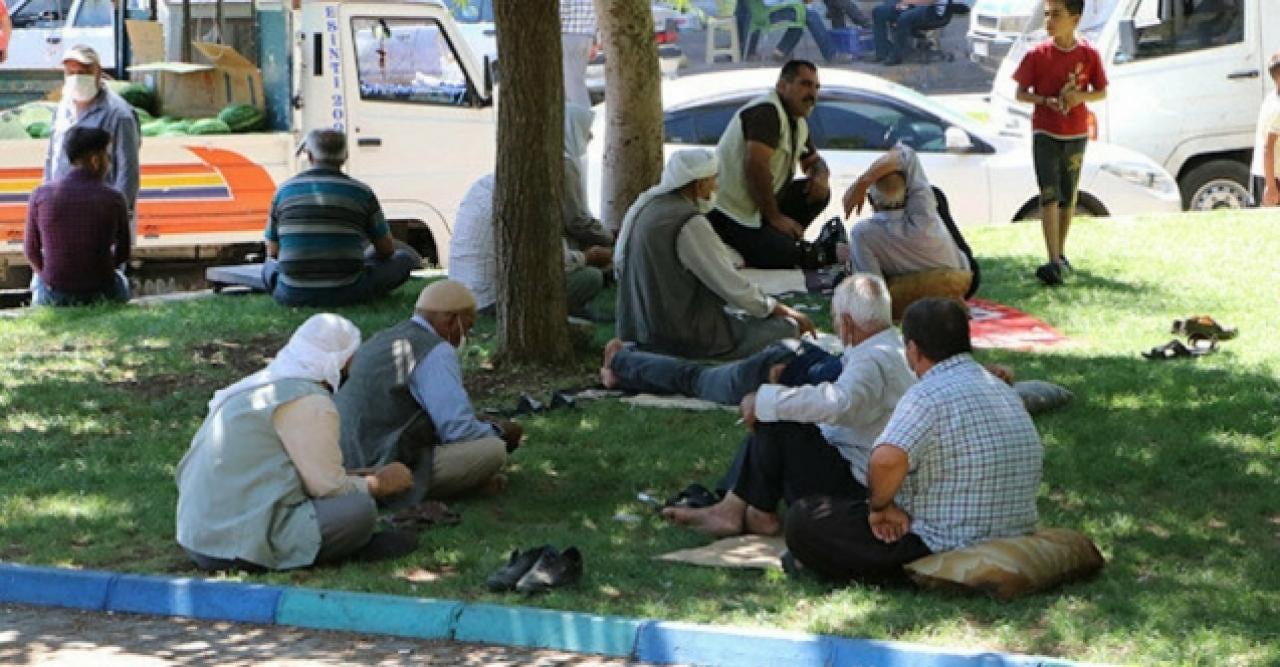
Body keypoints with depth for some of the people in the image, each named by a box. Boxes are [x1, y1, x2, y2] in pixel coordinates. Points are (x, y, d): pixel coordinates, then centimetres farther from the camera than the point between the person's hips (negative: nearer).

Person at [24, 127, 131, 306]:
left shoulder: (41, 195, -8)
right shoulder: (114, 199, -10)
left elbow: (31, 251, 3)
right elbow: (123, 253, 3)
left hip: (53, 297, 1)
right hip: (100, 295, -1)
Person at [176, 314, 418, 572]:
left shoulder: (258, 384, 19)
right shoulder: (310, 403, -10)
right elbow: (328, 487, -9)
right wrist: (378, 484, 9)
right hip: (243, 539, -10)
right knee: (359, 509, -16)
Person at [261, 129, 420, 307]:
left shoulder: (284, 190, 3)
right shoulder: (361, 192, -2)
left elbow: (272, 252, 12)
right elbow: (387, 249, 8)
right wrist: (365, 257, 30)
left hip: (291, 296, 3)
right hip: (346, 294, -3)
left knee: (269, 267, 38)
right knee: (403, 258, 15)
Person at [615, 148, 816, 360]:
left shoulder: (641, 206, 6)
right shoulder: (690, 224, -19)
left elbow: (619, 263, 17)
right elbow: (731, 285, -16)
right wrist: (782, 310, 0)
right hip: (683, 340, -9)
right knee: (785, 326, -4)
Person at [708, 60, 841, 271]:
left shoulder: (799, 123, 14)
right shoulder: (766, 111, -16)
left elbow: (814, 161, 29)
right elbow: (756, 165, -27)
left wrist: (821, 178, 1)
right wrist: (775, 217, -20)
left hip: (758, 208, 10)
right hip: (728, 216, -10)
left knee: (820, 192, 1)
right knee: (787, 256, -27)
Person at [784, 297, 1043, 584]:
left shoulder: (929, 396, -20)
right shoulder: (1007, 392, 9)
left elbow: (887, 460, -39)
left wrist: (880, 506, -17)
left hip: (946, 547, -10)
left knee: (803, 519, -6)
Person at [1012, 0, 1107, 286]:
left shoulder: (1089, 55, -4)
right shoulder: (1037, 54, -7)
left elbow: (1101, 92, 5)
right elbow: (1020, 93, -1)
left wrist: (1081, 96, -16)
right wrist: (1045, 100, -19)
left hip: (1076, 134, 2)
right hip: (1045, 134, -2)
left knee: (1068, 198, 13)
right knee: (1050, 198, -12)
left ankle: (1060, 253, 29)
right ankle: (1054, 262, -19)